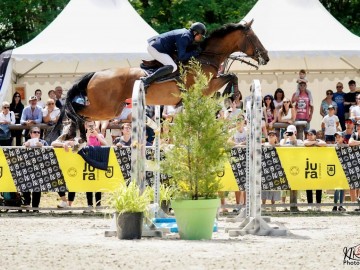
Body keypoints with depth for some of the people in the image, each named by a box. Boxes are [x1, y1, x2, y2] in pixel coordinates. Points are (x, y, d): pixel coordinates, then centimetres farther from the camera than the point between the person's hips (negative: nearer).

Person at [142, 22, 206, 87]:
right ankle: (147, 79, -27)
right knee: (172, 67, -24)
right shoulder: (185, 37, -17)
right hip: (156, 49, -11)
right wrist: (193, 53, -9)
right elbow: (181, 57, -22)